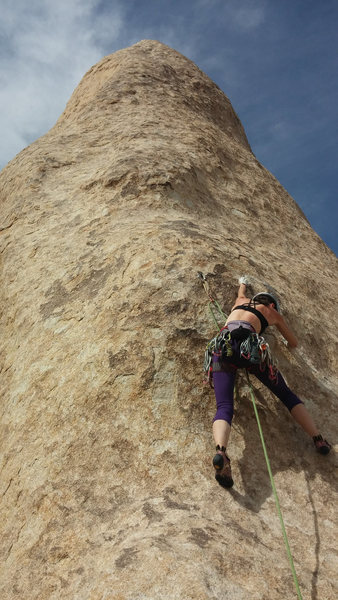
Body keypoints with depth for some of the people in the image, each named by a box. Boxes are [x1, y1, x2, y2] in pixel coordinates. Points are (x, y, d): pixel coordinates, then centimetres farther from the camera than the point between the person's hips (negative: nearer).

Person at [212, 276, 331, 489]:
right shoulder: (273, 313, 28)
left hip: (223, 345, 2)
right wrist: (284, 341, 61)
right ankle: (318, 439, 3)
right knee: (287, 394, 13)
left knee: (224, 406, -13)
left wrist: (243, 282, 84)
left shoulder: (242, 302, 35)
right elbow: (294, 343, 38)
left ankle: (221, 451, -41)